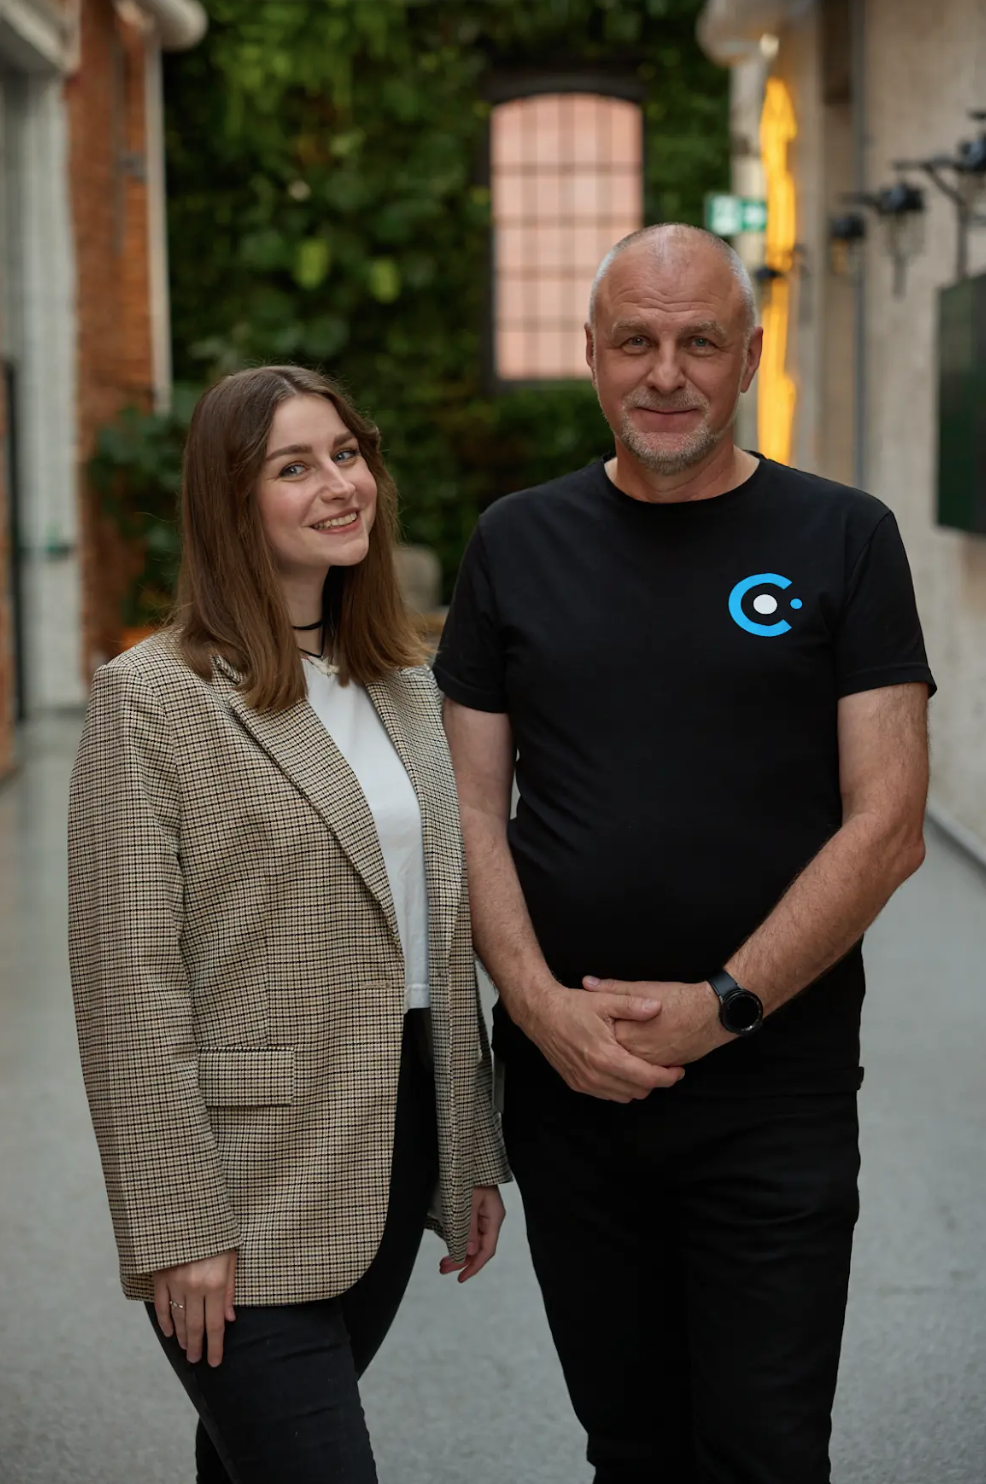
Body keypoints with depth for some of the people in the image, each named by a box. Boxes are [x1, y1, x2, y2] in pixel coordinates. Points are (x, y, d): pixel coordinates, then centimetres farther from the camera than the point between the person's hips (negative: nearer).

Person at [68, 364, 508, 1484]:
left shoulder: (404, 689, 11)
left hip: (394, 1154, 6)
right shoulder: (152, 700, -11)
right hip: (250, 1191, -6)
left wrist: (472, 1155, 14)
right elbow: (131, 983, -14)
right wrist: (176, 1225, -16)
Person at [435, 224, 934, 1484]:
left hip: (774, 1086, -2)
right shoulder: (517, 543, 7)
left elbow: (887, 824, -6)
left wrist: (723, 1006, -14)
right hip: (567, 1082, 3)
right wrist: (541, 1003, -10)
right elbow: (471, 805, 4)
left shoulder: (842, 541, -1)